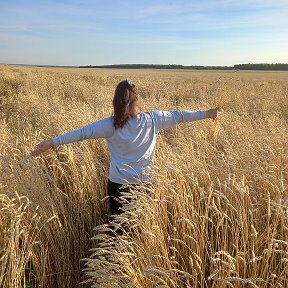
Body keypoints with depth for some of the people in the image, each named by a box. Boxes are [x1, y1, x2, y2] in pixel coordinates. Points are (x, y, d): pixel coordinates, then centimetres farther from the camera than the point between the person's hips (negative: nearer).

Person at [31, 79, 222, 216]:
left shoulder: (111, 125, -13)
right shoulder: (153, 120, -8)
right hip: (143, 184, 2)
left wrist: (52, 142, -7)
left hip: (118, 185, -1)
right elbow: (179, 116, 2)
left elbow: (82, 133, -13)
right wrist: (208, 113, 15)